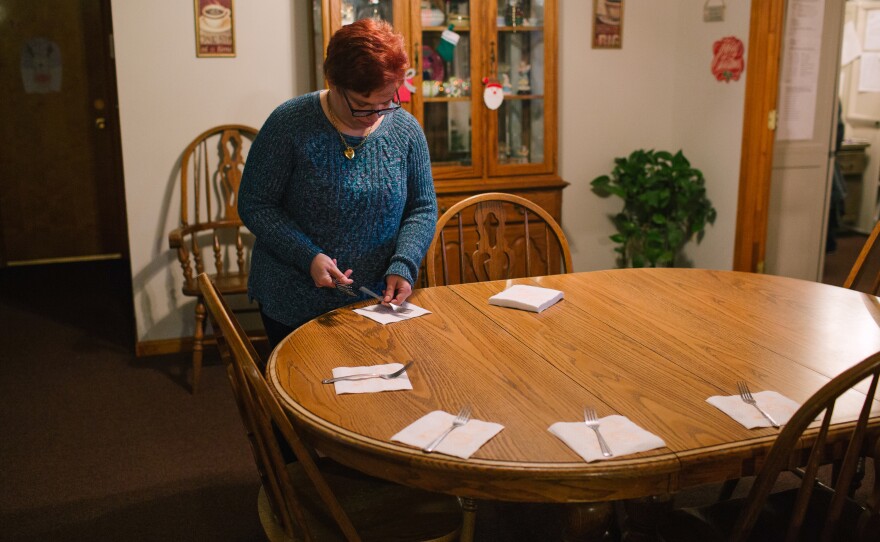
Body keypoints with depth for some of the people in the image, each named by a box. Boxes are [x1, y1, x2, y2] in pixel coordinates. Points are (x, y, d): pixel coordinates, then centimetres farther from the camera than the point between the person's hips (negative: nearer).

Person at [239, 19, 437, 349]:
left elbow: (423, 209, 1)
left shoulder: (406, 129, -5)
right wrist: (307, 256, -22)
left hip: (377, 302, 3)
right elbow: (253, 205, -10)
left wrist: (404, 265, -16)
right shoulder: (289, 124, -14)